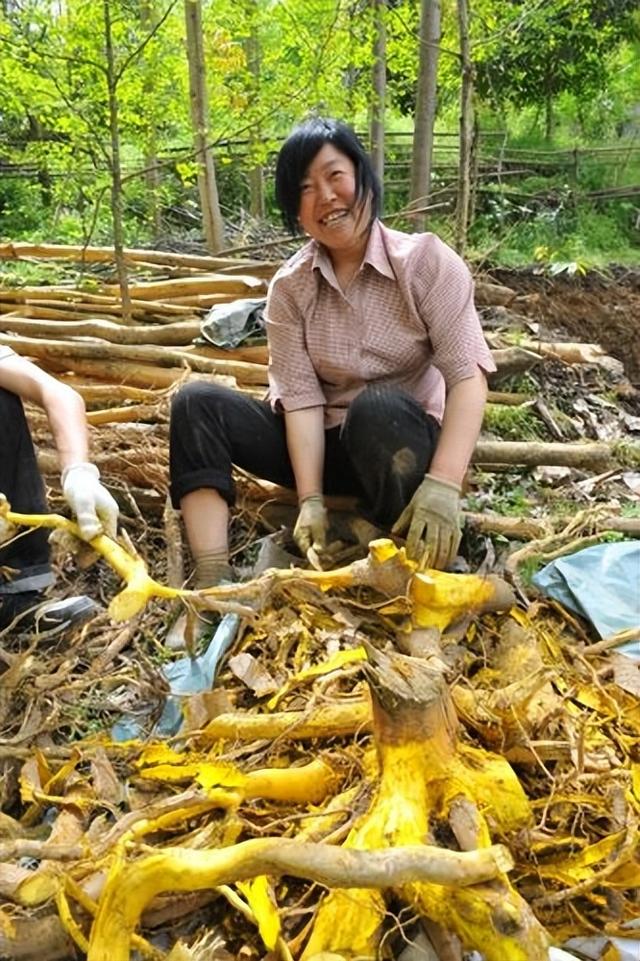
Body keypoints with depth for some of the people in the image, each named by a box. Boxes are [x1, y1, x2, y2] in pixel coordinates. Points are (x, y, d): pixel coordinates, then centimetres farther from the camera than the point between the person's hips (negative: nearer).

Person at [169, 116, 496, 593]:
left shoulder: (426, 260, -11)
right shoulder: (289, 287, -2)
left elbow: (468, 376, -19)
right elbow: (301, 397, -12)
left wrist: (443, 485, -32)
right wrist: (311, 498, -23)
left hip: (404, 445, -3)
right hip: (326, 447, 4)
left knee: (379, 407, -38)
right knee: (197, 402, -14)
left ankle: (416, 568, -19)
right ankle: (213, 581, -25)